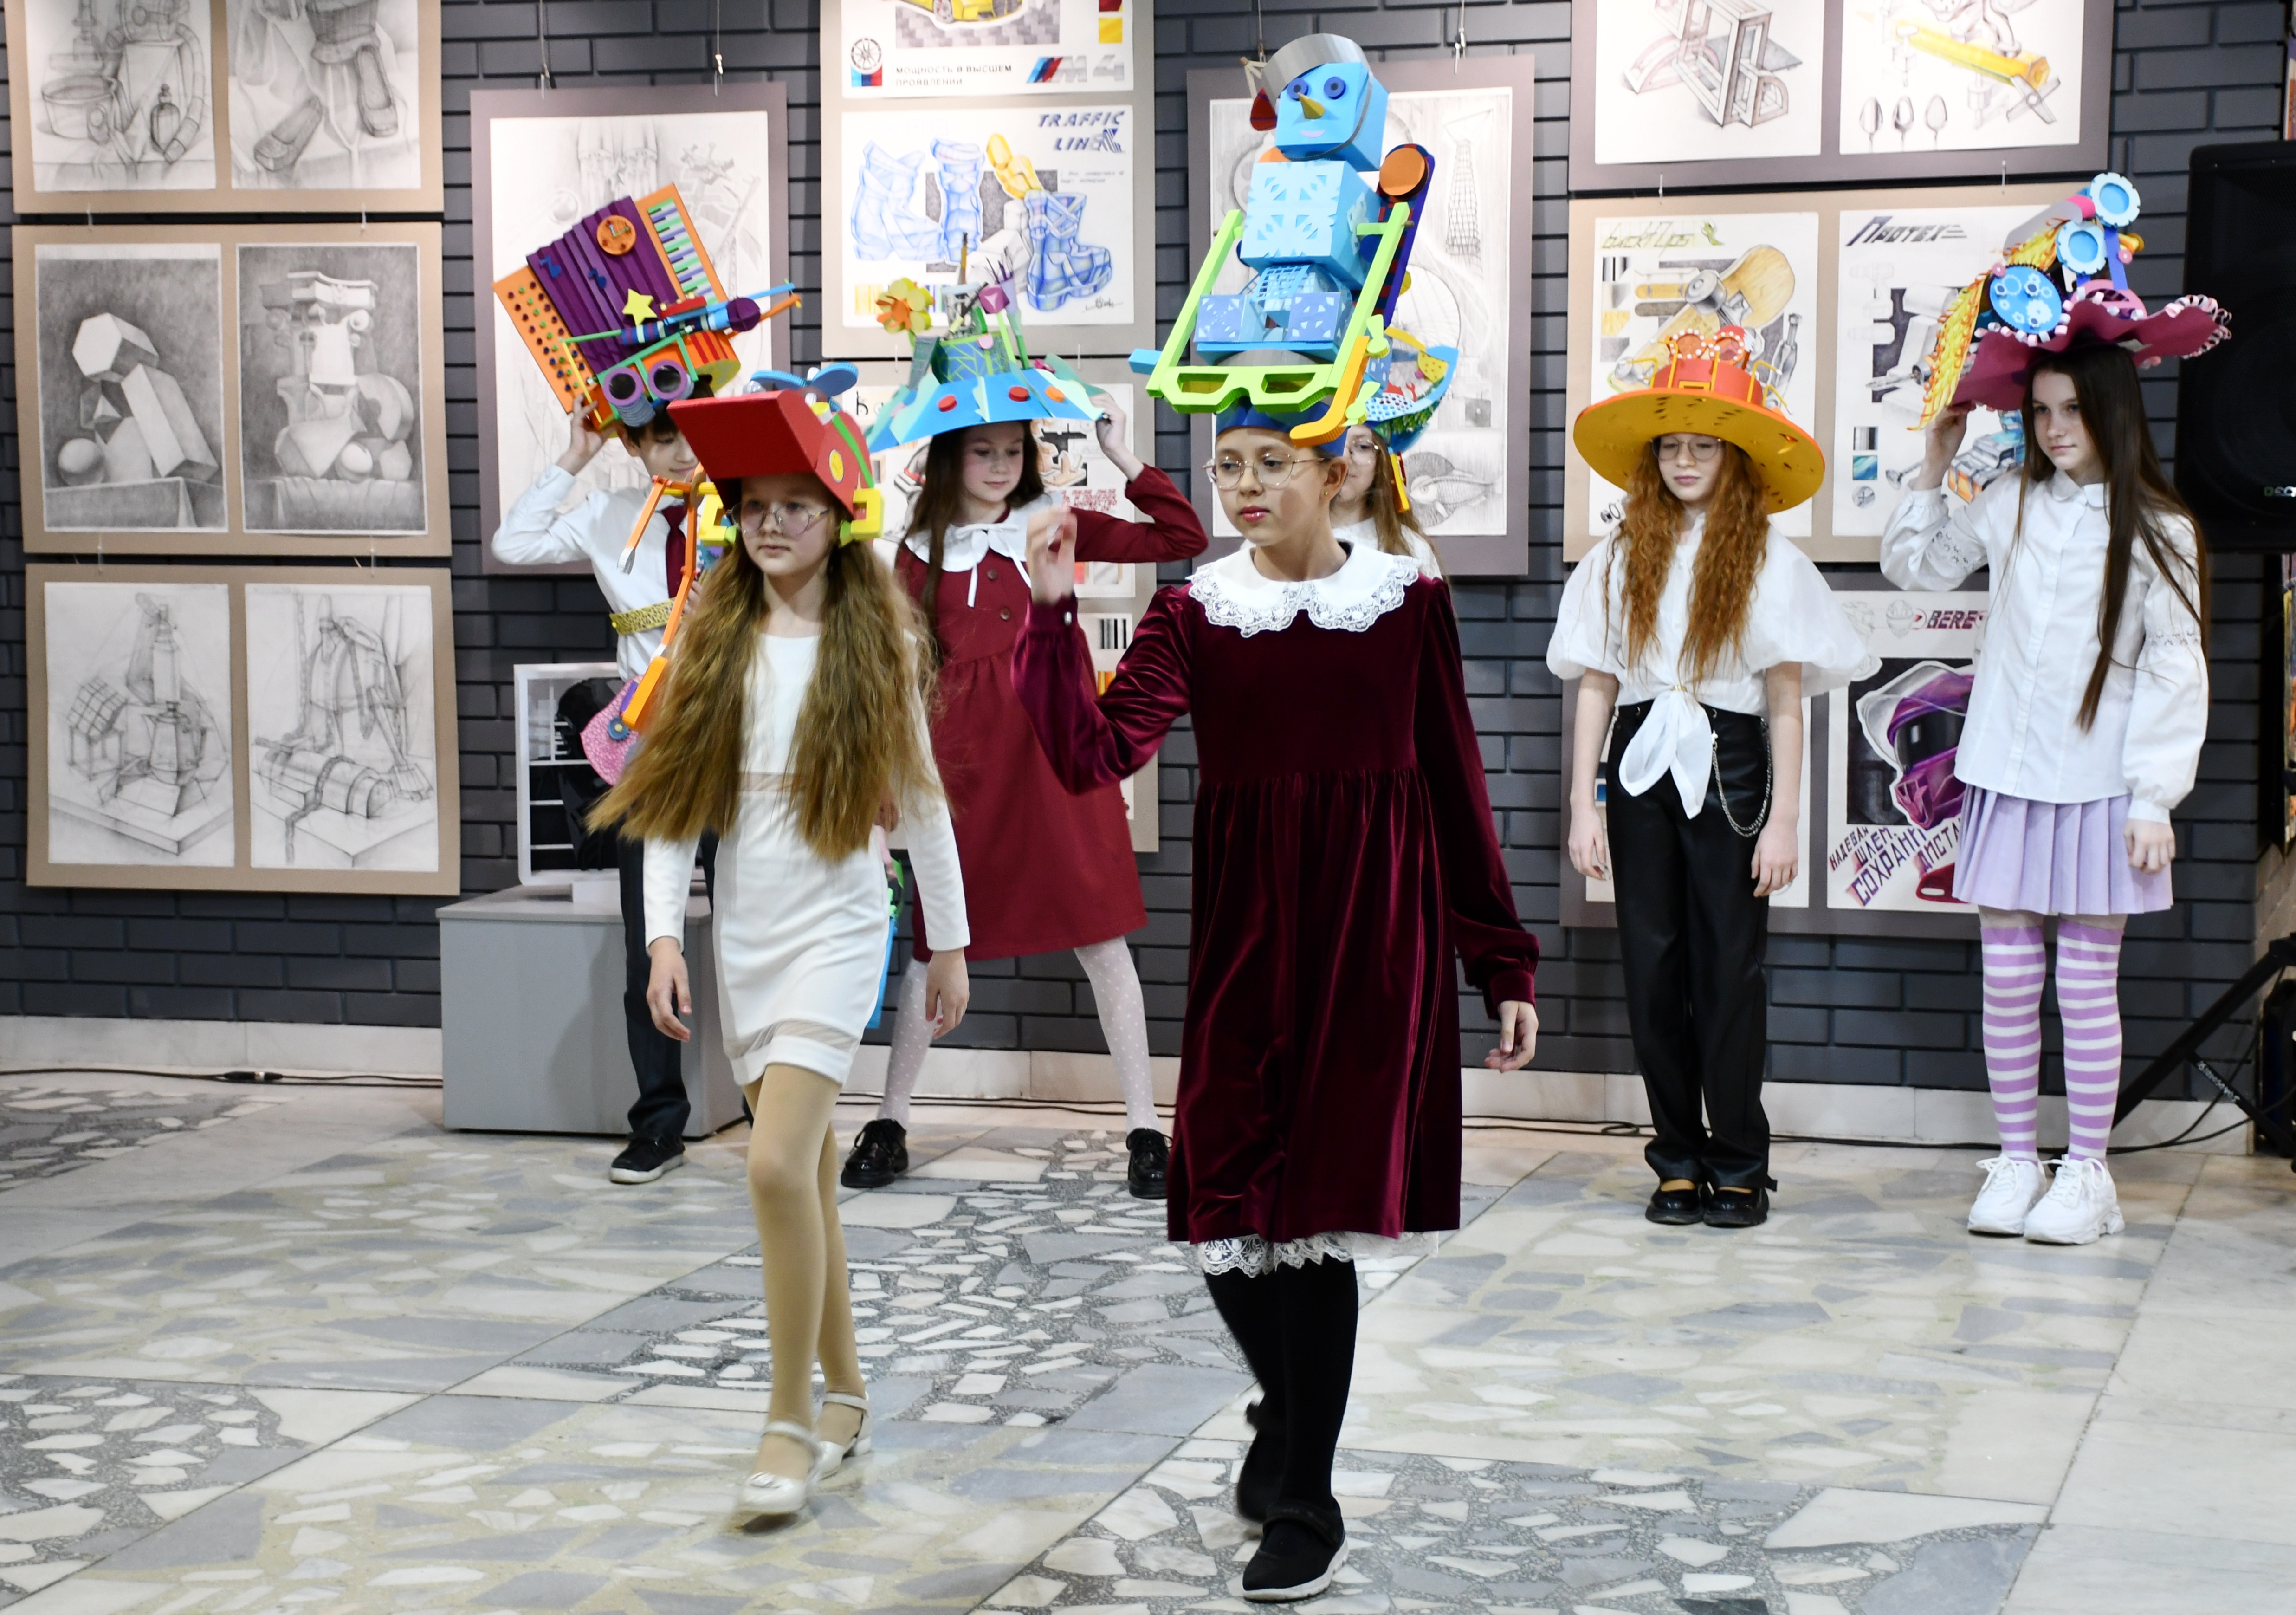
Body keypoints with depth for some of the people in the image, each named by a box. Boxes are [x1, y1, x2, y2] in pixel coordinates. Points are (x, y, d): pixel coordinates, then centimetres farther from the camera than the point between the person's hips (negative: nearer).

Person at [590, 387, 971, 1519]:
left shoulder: (876, 643, -1)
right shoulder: (715, 641, 6)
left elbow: (921, 798, 4)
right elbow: (670, 795, 4)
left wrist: (950, 943, 6)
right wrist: (663, 934, -5)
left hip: (835, 931, -4)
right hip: (743, 935, 4)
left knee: (778, 1163, -18)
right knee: (806, 1175, 11)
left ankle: (792, 1422, -9)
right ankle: (845, 1396, 25)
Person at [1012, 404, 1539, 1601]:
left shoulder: (1408, 605, 2)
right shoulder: (1194, 616, 4)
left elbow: (1457, 788, 5)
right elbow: (1091, 754, -9)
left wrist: (1505, 965, 5)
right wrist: (1053, 614, -20)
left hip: (1377, 940, -2)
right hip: (1246, 939, 2)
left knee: (1313, 1210, -4)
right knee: (1228, 1227, 2)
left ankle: (1304, 1506, 10)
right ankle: (1292, 1416, 34)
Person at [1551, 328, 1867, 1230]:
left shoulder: (1770, 562, 0)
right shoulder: (1619, 560, 7)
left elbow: (1787, 702, -1)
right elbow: (1595, 688, 7)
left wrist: (1784, 819, -6)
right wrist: (1583, 807, 1)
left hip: (1728, 766, -2)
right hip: (1641, 766, 3)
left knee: (1729, 968, 0)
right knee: (1653, 968, 4)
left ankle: (1739, 1166, 9)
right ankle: (1679, 1160, 15)